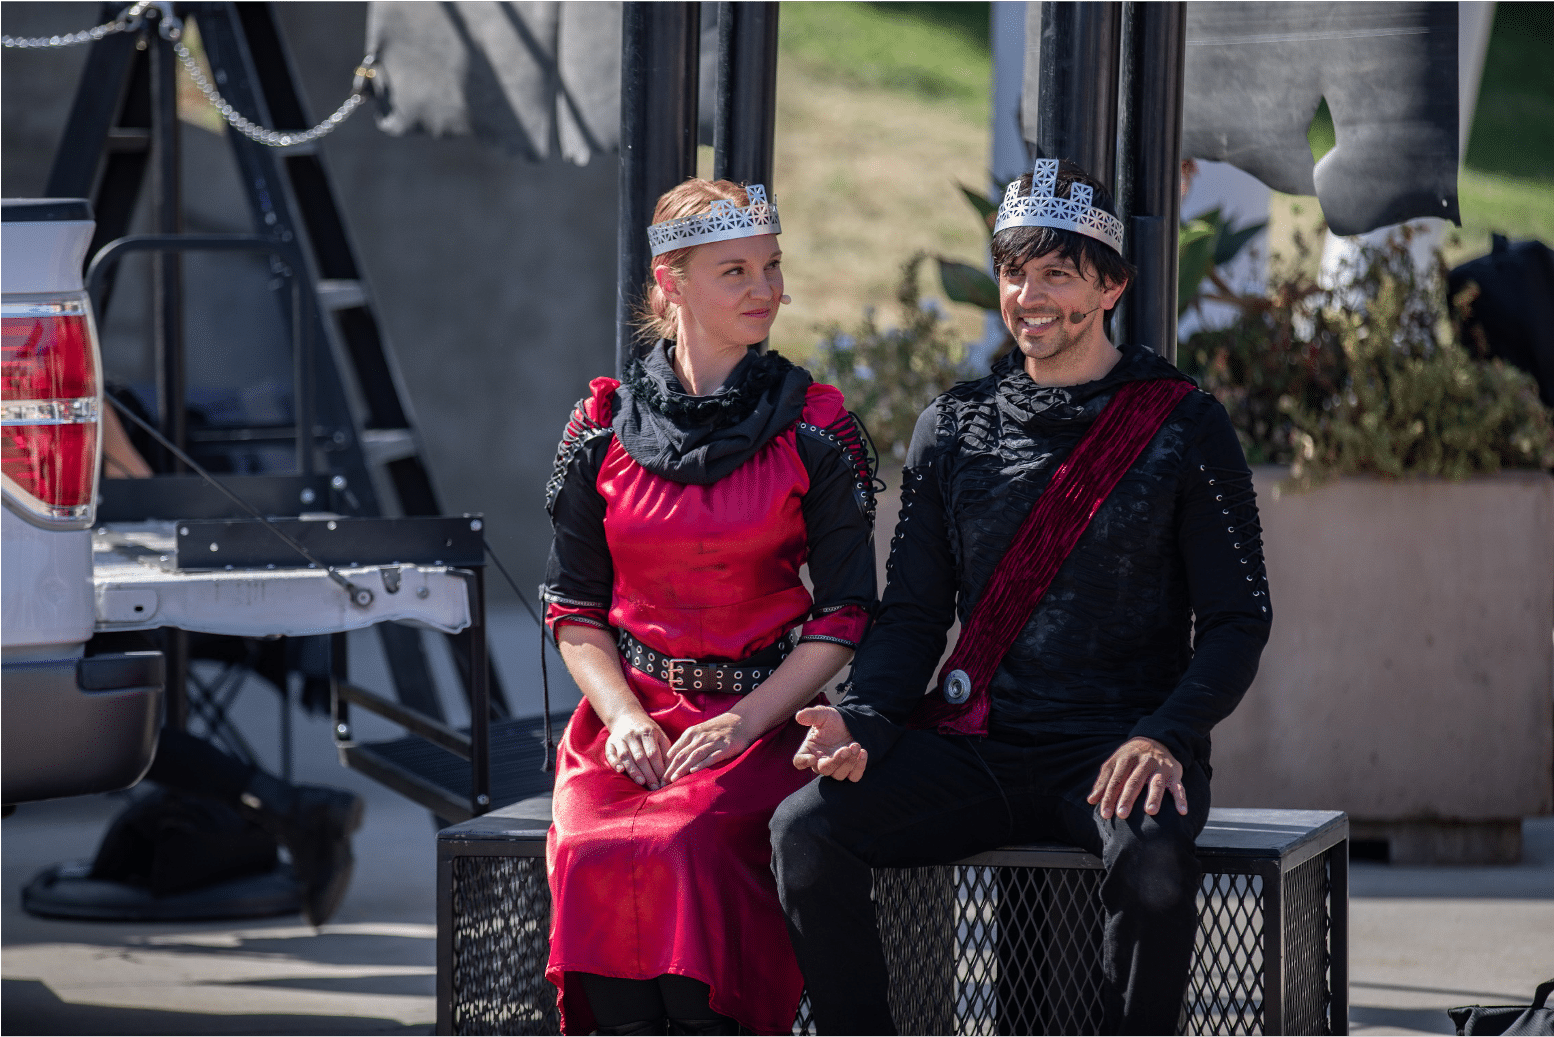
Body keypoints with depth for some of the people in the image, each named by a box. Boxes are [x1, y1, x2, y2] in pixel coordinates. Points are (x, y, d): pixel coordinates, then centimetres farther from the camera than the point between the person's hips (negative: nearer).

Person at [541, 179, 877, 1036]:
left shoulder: (815, 433, 2)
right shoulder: (602, 431, 7)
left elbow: (844, 613, 1)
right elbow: (574, 607, 12)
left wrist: (744, 722, -11)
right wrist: (621, 716, -6)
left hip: (761, 718, -2)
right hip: (629, 714, 2)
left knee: (685, 846, -32)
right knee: (593, 852, -29)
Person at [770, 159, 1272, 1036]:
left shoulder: (1184, 427, 2)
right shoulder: (954, 428, 13)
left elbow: (1238, 619, 0)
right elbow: (914, 611, 13)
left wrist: (1163, 738, -18)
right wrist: (865, 723, -8)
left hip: (1119, 747, -3)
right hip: (977, 748, 3)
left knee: (1154, 859, -37)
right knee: (806, 828, -22)